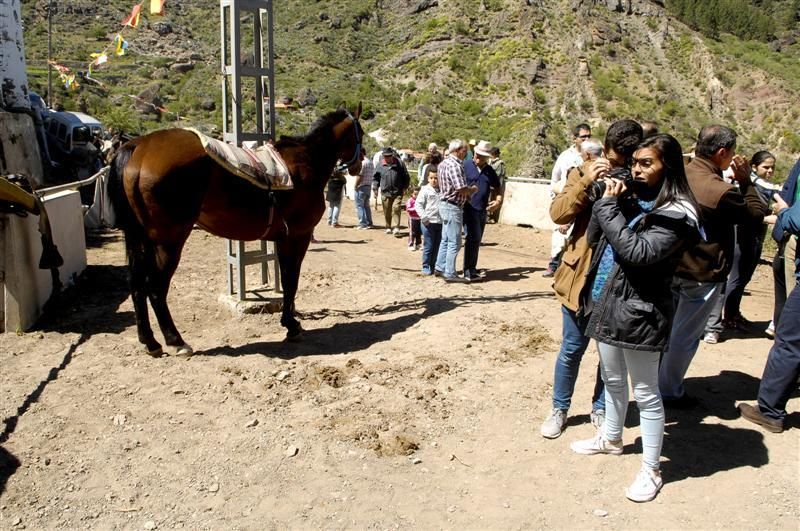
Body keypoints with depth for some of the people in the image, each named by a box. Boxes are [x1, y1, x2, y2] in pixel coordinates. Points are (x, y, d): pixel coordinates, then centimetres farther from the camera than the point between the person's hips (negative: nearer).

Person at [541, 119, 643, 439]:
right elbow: (557, 214, -10)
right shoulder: (585, 173, -1)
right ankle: (559, 408, 28)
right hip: (581, 277, 0)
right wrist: (586, 182, -20)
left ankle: (600, 409, 34)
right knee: (572, 350, 10)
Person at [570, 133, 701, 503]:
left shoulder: (676, 213, -12)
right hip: (606, 304, 7)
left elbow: (639, 252, -25)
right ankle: (611, 439, 43)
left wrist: (609, 207, -18)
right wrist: (607, 202, -6)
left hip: (638, 311, -7)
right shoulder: (630, 199, 8)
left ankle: (651, 470, 19)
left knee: (646, 393, 5)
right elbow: (594, 239, 7)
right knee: (613, 380, 23)